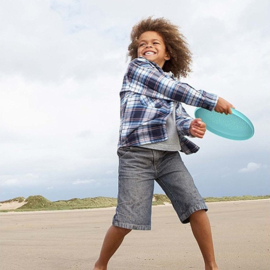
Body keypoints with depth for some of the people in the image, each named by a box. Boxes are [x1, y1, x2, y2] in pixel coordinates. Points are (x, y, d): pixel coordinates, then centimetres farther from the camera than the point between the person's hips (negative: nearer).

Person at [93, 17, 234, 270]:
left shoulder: (172, 88, 22)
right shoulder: (136, 68, 5)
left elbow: (179, 117, 8)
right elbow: (174, 89, -6)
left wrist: (191, 126, -16)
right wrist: (213, 101, -5)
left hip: (169, 155, 6)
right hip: (137, 154, -5)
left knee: (196, 207, -4)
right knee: (126, 220, -7)